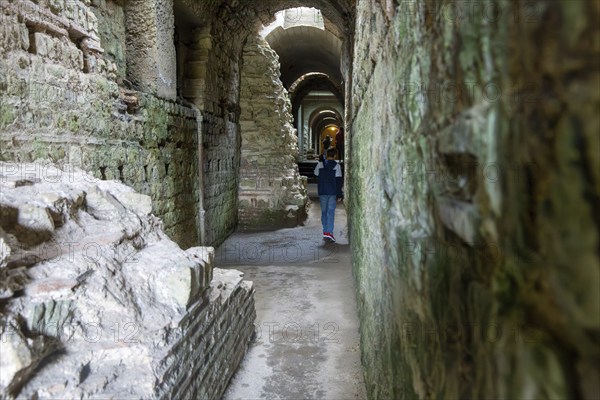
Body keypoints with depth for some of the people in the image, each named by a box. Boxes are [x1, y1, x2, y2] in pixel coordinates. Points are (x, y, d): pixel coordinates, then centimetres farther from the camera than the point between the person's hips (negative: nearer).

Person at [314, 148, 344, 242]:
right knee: (331, 212, -1)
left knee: (324, 212, 12)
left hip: (322, 192, 2)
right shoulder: (337, 165, -4)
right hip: (333, 192, -2)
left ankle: (325, 231, 11)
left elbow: (316, 174, 16)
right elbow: (339, 180, -6)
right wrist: (340, 194, -4)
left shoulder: (320, 164, 0)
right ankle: (329, 232, -11)